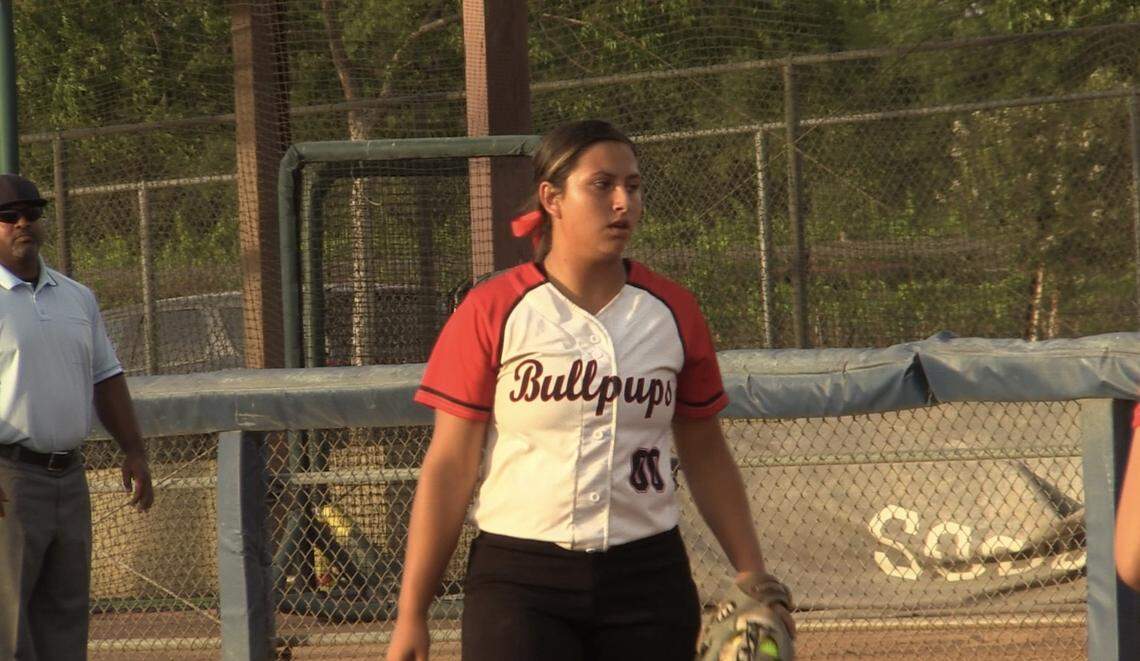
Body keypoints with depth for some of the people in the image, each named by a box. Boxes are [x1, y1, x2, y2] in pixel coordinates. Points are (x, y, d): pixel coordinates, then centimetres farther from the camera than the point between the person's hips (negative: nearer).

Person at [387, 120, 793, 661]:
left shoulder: (672, 312, 7)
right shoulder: (491, 312, -3)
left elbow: (706, 457, 16)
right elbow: (449, 466, -2)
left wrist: (753, 577, 8)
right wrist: (411, 614, -5)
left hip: (648, 580, 3)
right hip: (518, 584, -3)